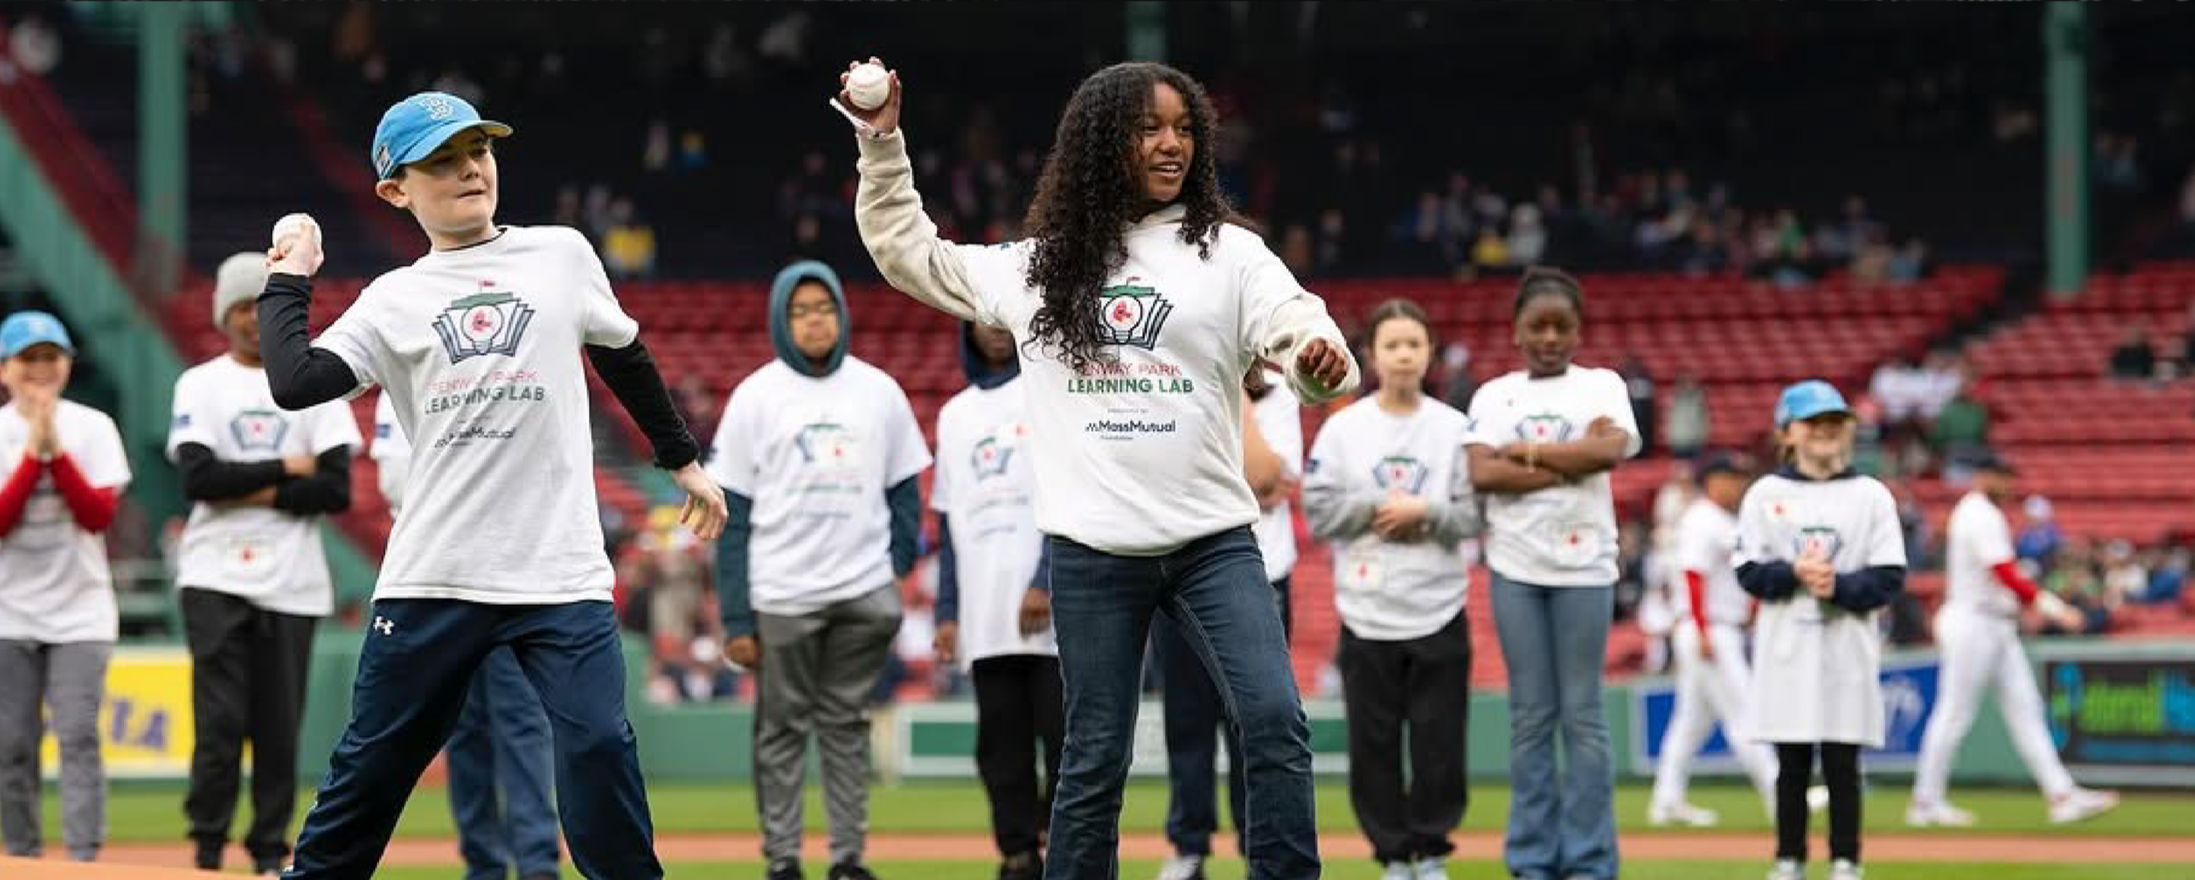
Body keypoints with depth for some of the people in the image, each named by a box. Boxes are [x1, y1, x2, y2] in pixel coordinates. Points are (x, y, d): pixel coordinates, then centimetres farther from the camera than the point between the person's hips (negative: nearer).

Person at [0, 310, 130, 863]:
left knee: (78, 736, -11)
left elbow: (99, 515, -9)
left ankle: (84, 861, -15)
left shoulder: (92, 428, 1)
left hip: (80, 613, -1)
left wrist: (56, 449, -17)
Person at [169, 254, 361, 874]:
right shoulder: (200, 385, 8)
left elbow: (337, 491, -2)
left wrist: (253, 494, -7)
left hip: (291, 582, 1)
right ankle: (207, 848, -2)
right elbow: (198, 478, -9)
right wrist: (286, 468, -6)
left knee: (280, 727, 0)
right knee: (220, 719, -10)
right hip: (216, 577, -1)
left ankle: (270, 854, 10)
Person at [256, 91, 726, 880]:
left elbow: (624, 359, 24)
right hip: (431, 579, 1)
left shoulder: (561, 255, 9)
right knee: (367, 773, 5)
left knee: (599, 755, -13)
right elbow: (294, 384, -7)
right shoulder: (392, 302, 7)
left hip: (561, 575, -1)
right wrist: (287, 282, 3)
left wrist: (682, 459, 28)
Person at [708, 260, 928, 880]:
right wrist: (735, 617, -6)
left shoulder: (879, 391, 8)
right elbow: (733, 515, -1)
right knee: (782, 729, 1)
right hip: (781, 596, -2)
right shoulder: (756, 397, 0)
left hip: (864, 594, 2)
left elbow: (904, 493, 14)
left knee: (846, 724, 7)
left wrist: (897, 570, 0)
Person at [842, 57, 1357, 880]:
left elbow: (1300, 331, -10)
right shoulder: (1036, 266, 11)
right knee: (1096, 757, 4)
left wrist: (1322, 360, -33)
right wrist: (882, 143, 16)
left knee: (1275, 721, -15)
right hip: (1093, 551, 1)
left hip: (1213, 540, -1)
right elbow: (907, 252, 23)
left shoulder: (1229, 254, 4)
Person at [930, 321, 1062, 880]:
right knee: (1002, 744, 3)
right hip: (985, 617, 5)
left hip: (1053, 607, -5)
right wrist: (947, 612, 11)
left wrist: (1046, 582, -16)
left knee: (1066, 734, -7)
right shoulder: (955, 415, 19)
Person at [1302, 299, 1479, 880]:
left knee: (1439, 737, 0)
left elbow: (1476, 515, 1)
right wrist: (1377, 508, -12)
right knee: (1374, 740, 1)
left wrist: (1424, 511, -13)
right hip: (1367, 613, 0)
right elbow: (1318, 511, -1)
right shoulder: (1343, 429, 2)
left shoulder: (1455, 428, 2)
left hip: (1438, 613, 0)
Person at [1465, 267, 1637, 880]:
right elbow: (1481, 473, -6)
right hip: (1515, 568, 1)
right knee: (1530, 716, 3)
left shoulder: (1601, 386, 7)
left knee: (1583, 714, -1)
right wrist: (1568, 465, -12)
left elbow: (1611, 446, -12)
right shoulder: (1495, 395, 9)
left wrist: (1525, 451, -7)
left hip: (1584, 566, -1)